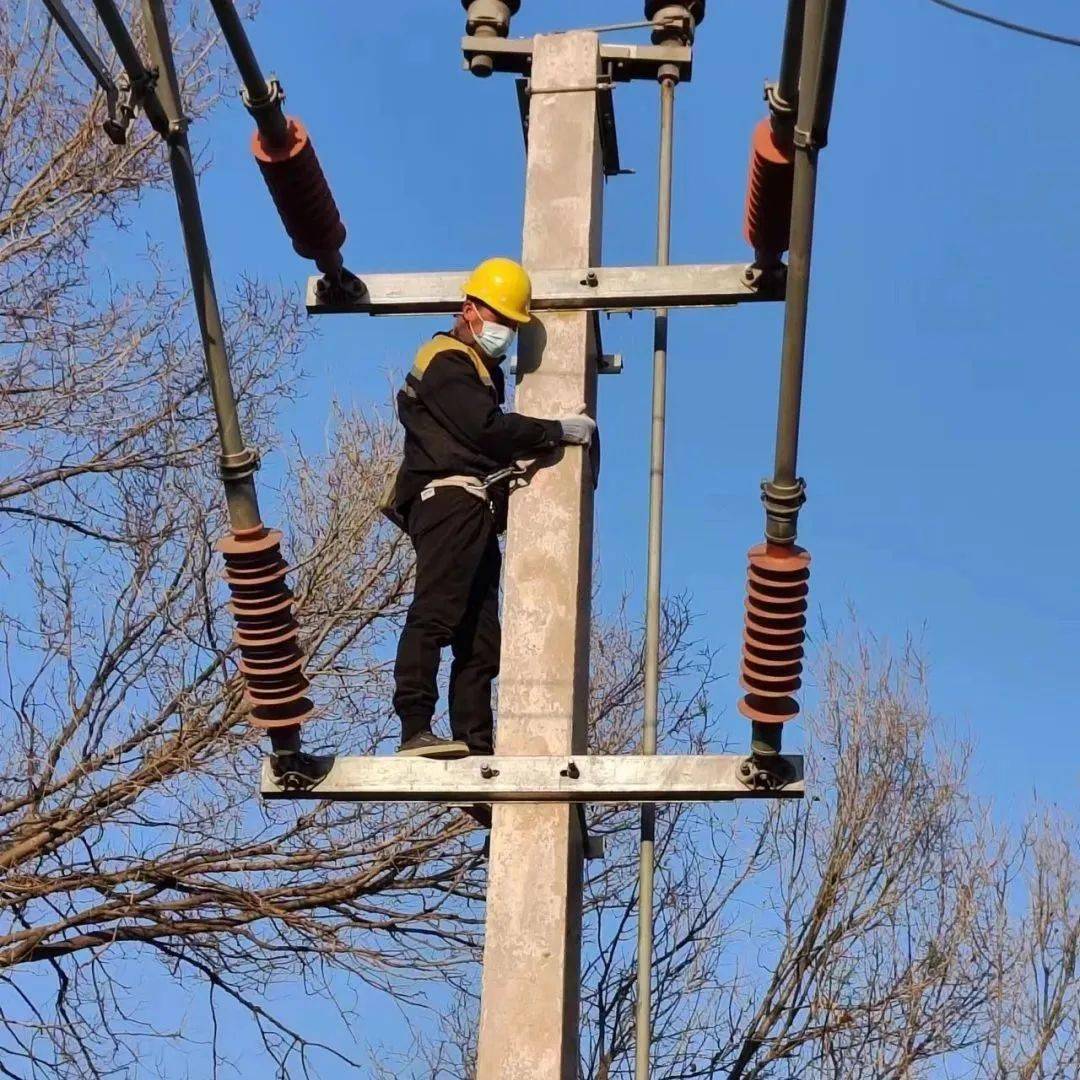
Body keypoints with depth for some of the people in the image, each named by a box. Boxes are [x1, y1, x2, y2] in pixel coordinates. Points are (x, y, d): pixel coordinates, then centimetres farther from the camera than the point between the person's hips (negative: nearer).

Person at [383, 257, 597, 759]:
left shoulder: (482, 370, 33)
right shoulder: (447, 361, -1)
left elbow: (492, 441, 30)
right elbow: (487, 428, -14)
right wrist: (559, 431, -8)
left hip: (476, 511, 11)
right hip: (451, 498, -11)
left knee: (480, 638, 4)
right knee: (435, 612, -23)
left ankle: (477, 747, 1)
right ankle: (415, 729, -33)